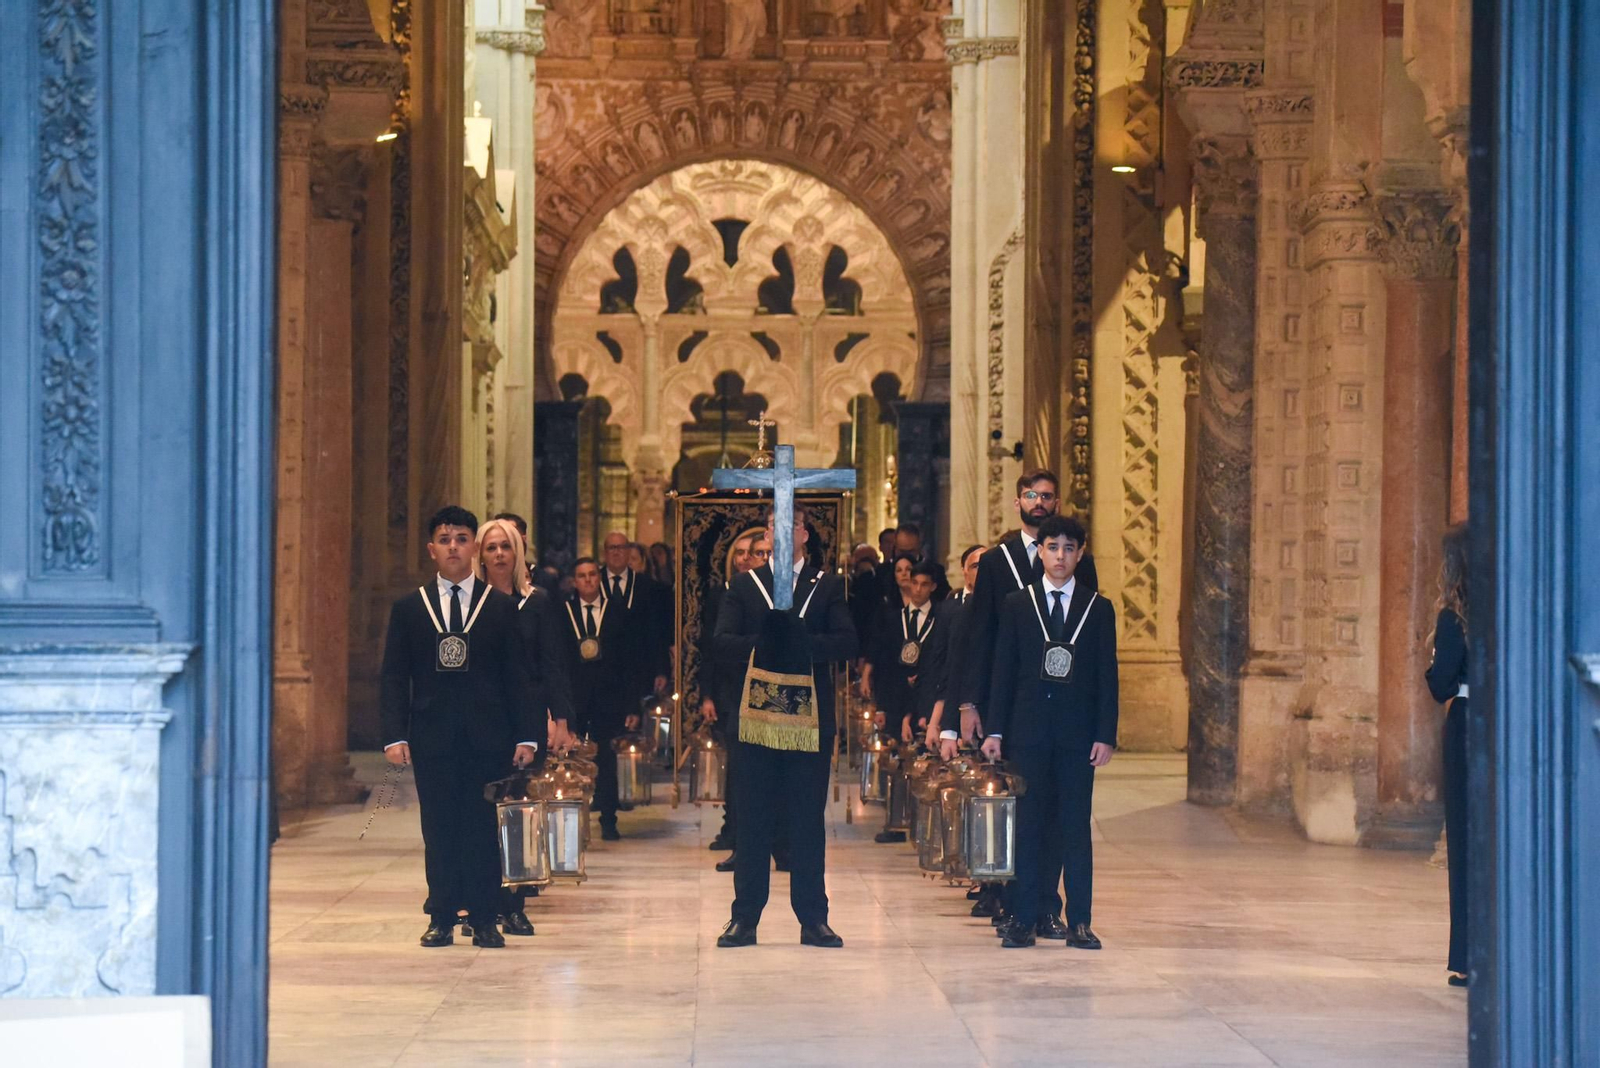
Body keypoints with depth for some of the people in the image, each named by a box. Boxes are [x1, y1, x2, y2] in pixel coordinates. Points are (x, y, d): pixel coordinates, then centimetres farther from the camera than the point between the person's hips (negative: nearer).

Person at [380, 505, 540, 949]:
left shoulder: (501, 607, 7)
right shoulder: (408, 608, 8)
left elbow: (518, 676, 6)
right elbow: (394, 677, 5)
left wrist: (527, 735, -2)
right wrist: (395, 736, -6)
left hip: (487, 735, -1)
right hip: (432, 737, 1)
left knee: (484, 826, 0)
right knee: (439, 829, 3)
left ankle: (484, 920, 6)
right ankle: (442, 918, 10)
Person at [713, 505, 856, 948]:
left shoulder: (828, 585, 10)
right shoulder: (745, 584, 11)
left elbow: (846, 642, -3)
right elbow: (722, 642, -1)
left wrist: (805, 641, -19)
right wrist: (760, 644, -19)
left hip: (810, 717, 0)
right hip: (756, 713, 0)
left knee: (808, 821, 3)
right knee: (752, 822, 2)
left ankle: (813, 918, 8)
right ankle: (745, 917, 8)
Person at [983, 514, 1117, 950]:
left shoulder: (1098, 608, 7)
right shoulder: (1016, 604, 7)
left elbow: (1107, 677, 5)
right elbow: (1003, 671, 6)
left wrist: (1106, 735, -3)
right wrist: (995, 730, 0)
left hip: (1078, 734, 0)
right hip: (1028, 730, 0)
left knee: (1076, 826, 1)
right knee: (1029, 824, 1)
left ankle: (1079, 921, 4)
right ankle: (1024, 919, 5)